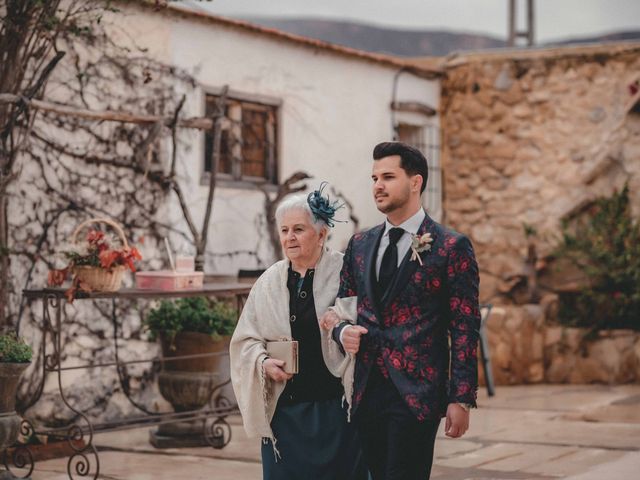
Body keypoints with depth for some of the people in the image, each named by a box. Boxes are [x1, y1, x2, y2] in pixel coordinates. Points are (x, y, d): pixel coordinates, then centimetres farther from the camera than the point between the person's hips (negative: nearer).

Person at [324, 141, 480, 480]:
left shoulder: (451, 247, -3)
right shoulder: (360, 245, 13)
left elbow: (465, 328, -5)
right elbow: (342, 307, 20)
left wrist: (461, 399, -10)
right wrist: (343, 331, -4)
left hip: (417, 396, -5)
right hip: (367, 392, 5)